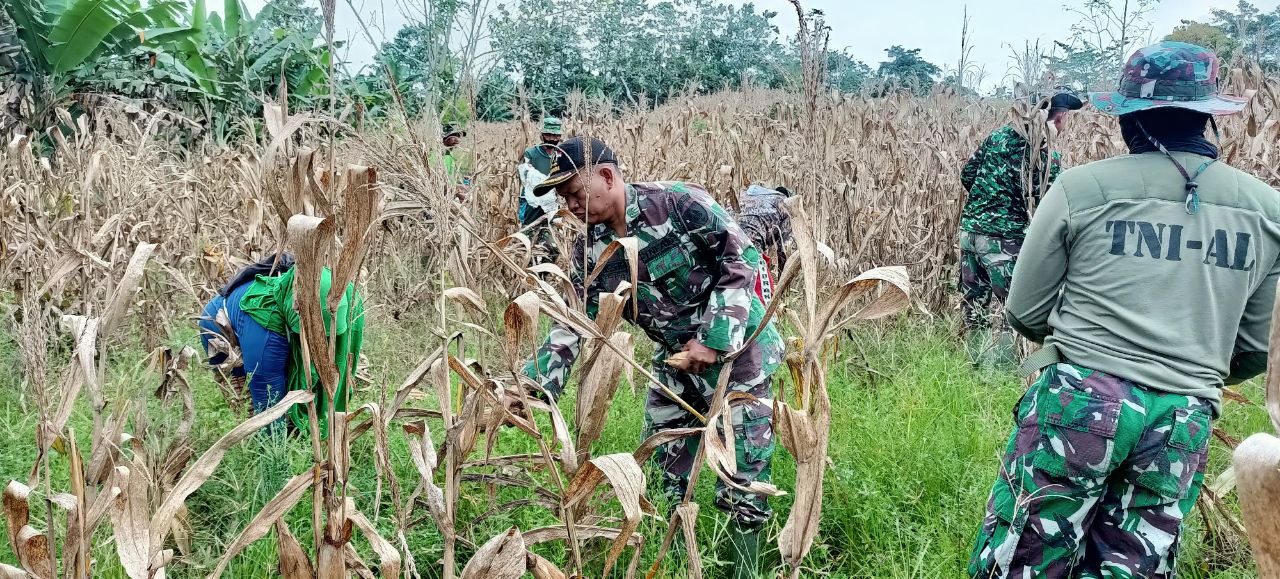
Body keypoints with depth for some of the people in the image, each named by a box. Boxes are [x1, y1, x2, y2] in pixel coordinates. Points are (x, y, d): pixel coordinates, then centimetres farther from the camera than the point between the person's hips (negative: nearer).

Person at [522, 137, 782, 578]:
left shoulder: (678, 203, -20)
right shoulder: (591, 252, -3)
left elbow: (742, 260, -17)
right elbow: (571, 327, -2)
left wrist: (714, 338, -20)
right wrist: (532, 385, -16)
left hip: (736, 348, -6)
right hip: (676, 361, 6)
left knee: (743, 474, -1)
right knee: (665, 469, 13)